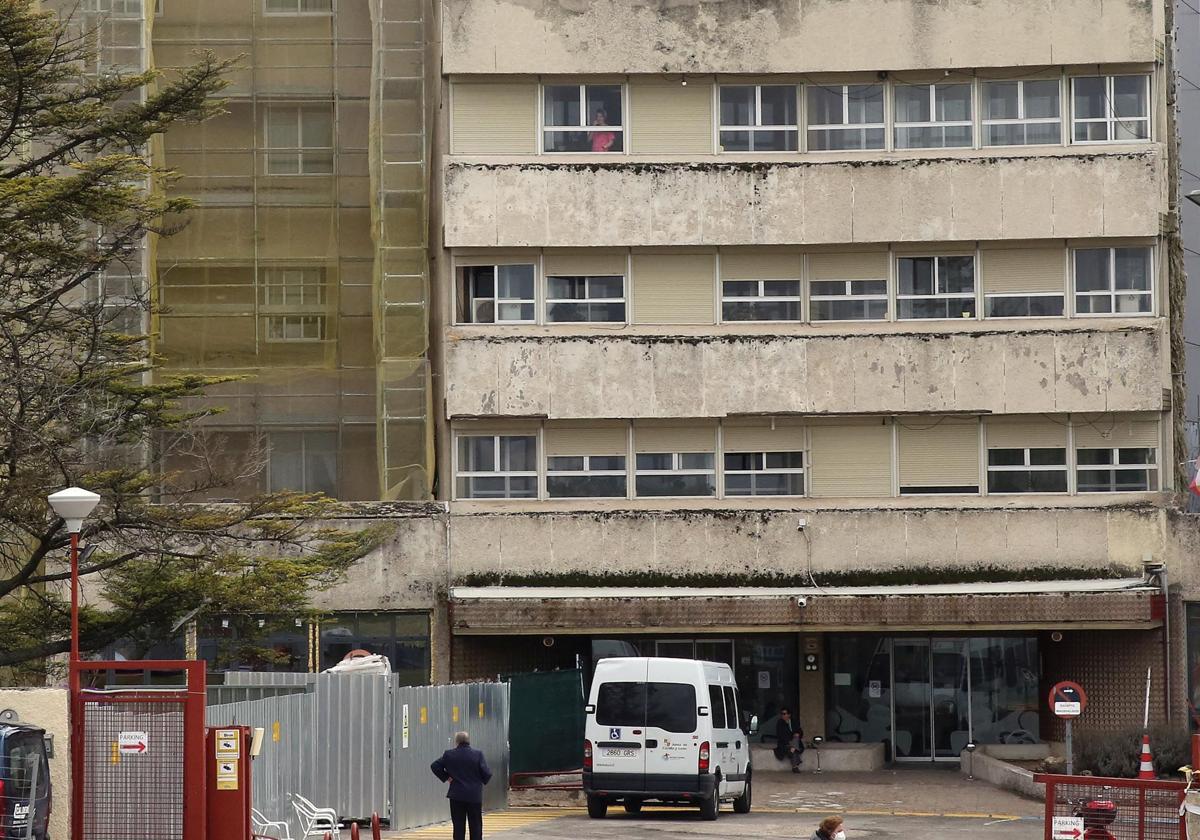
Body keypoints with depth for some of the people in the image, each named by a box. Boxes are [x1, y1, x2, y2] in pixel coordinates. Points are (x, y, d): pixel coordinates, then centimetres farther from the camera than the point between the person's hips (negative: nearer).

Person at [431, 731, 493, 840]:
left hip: (456, 796, 1)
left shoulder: (449, 754, -3)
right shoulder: (478, 754, -7)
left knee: (458, 827, 6)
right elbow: (487, 773, -9)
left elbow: (435, 766, 1)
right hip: (474, 796, -1)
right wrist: (482, 781, 11)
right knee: (476, 827, 6)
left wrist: (445, 777, 8)